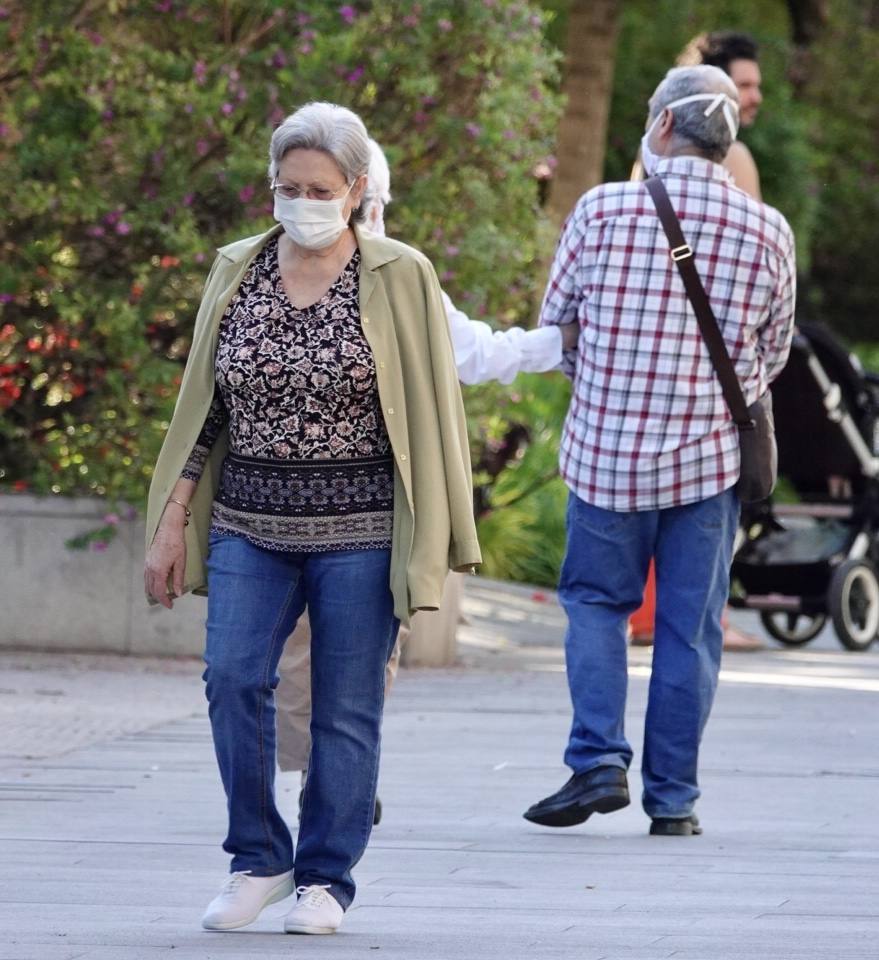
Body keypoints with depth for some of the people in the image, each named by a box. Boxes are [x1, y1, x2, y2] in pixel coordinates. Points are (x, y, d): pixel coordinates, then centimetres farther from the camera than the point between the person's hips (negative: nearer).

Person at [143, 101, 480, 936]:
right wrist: (173, 522, 9)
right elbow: (201, 409, 14)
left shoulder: (400, 279, -1)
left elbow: (428, 414, 1)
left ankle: (326, 879, 12)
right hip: (250, 524, 3)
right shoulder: (237, 273, 9)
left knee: (347, 707, 0)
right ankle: (257, 859, 0)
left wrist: (432, 544, -3)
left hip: (358, 530, -2)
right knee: (232, 675, -15)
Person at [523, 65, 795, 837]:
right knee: (690, 628, 9)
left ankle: (599, 760, 0)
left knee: (595, 603, 15)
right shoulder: (769, 232, -4)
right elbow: (773, 354, 9)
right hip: (712, 457, 1)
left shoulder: (602, 210, -8)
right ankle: (672, 797, 11)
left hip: (605, 451, -1)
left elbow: (554, 326, 3)